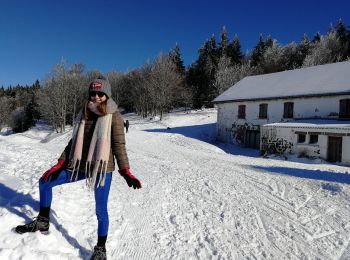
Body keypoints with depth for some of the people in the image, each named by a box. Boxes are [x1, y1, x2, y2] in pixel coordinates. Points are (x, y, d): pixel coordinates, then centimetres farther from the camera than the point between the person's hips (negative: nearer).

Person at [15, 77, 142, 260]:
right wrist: (60, 163, 6)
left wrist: (125, 171, -20)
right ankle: (42, 223, 35)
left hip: (102, 169, -6)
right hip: (79, 166, 6)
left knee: (100, 211, 2)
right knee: (44, 183, 15)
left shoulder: (114, 116, -9)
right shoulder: (84, 114, 7)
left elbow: (119, 146, -11)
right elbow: (74, 141, 11)